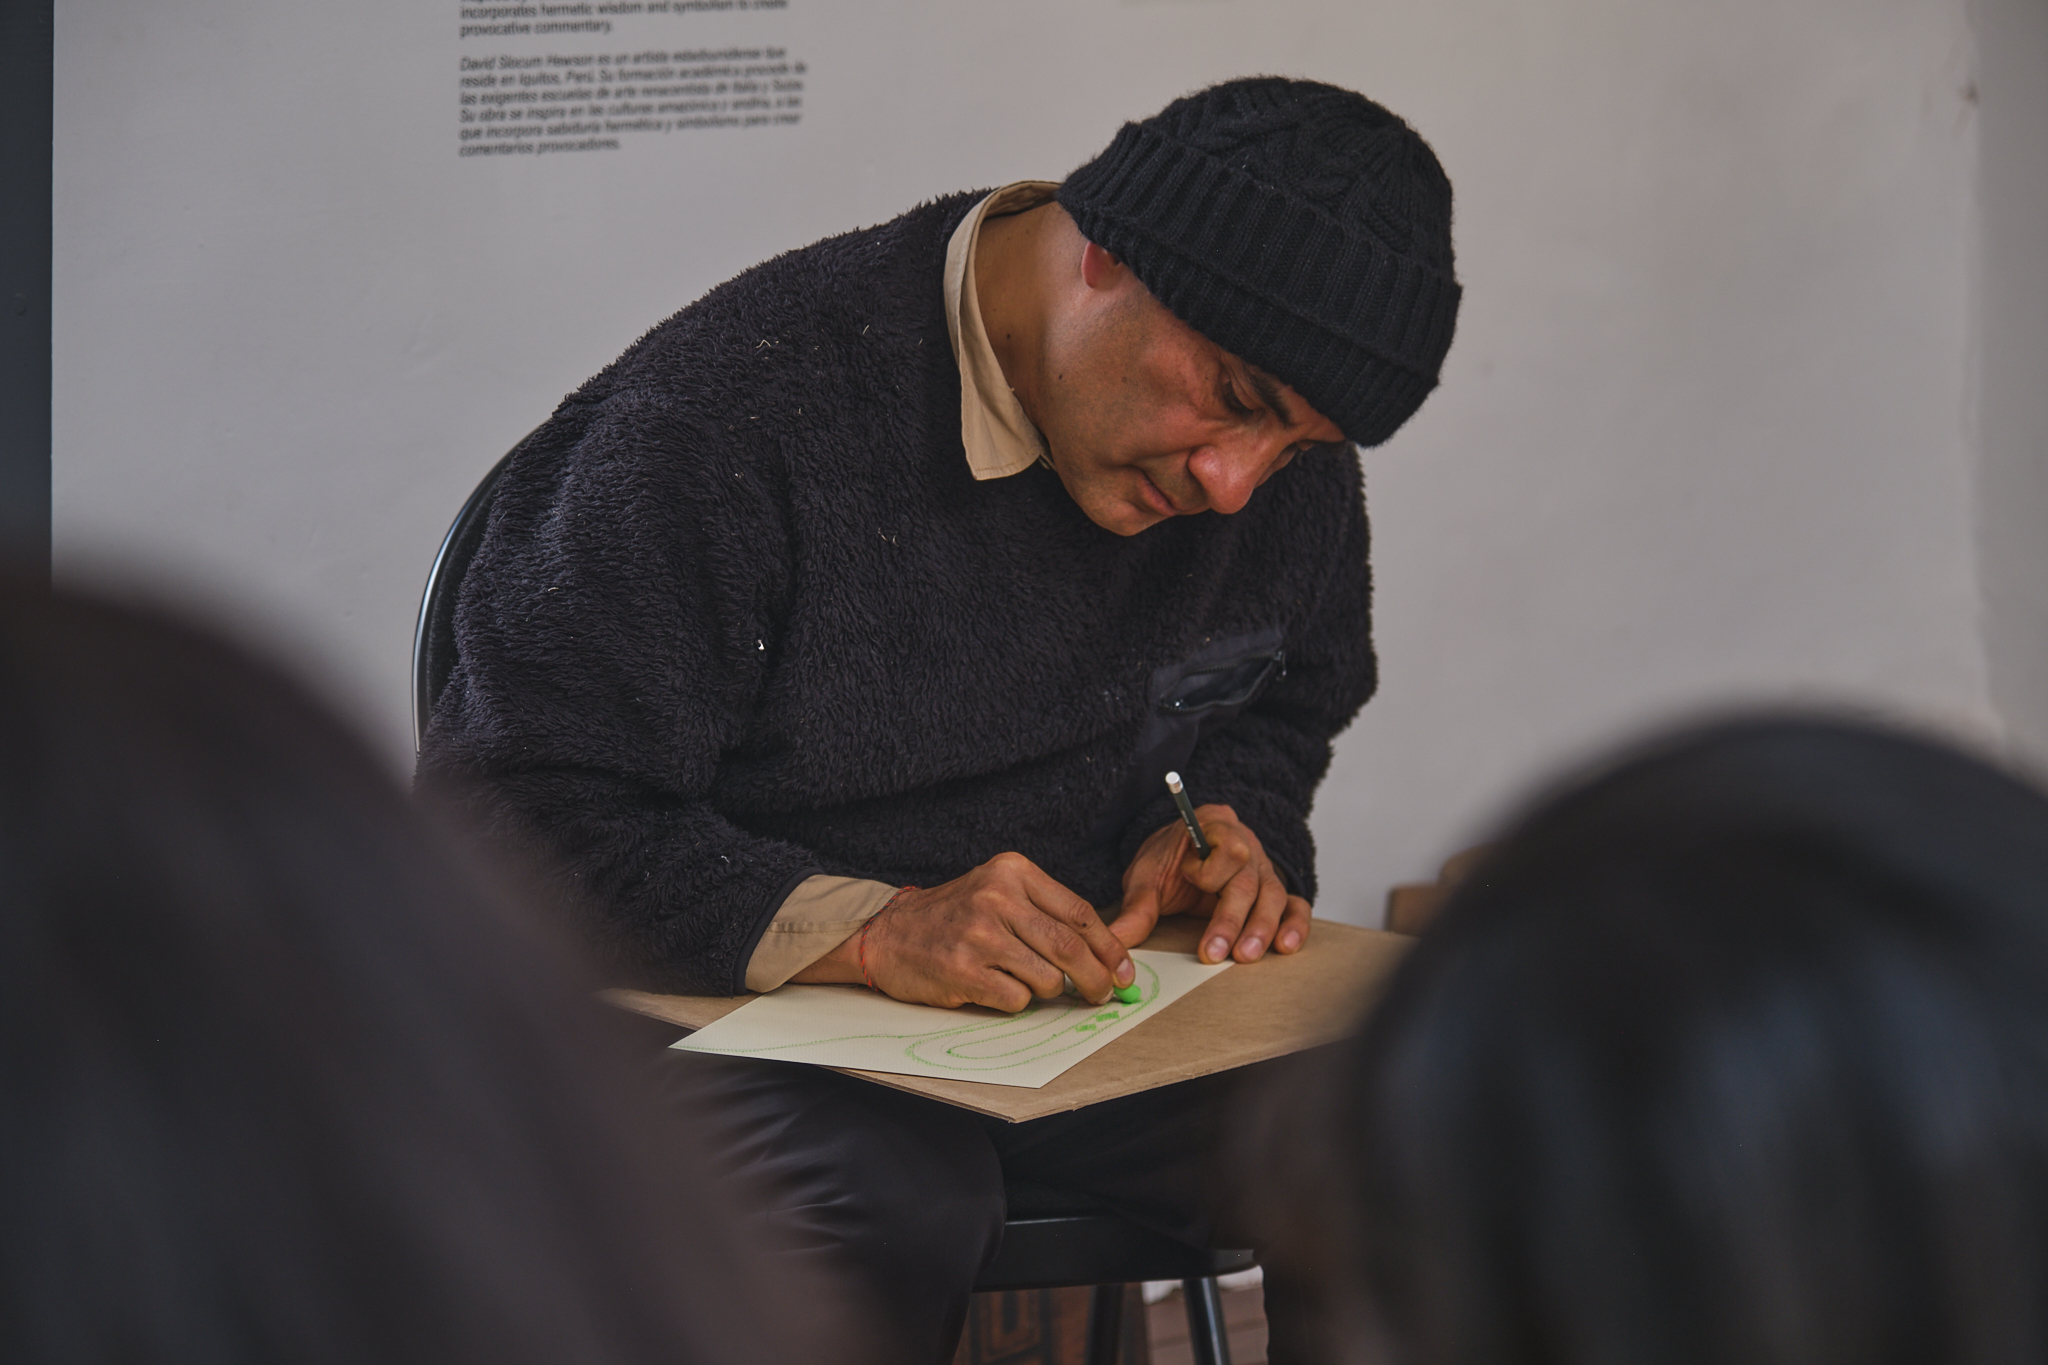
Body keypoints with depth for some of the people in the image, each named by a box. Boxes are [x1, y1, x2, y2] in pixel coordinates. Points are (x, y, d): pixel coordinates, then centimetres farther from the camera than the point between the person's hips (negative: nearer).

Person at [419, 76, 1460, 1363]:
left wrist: (1225, 825, -3)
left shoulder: (1283, 449, 1)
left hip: (1089, 976, 5)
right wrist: (866, 931, -30)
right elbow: (512, 809, -19)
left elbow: (1290, 701, 21)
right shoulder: (728, 411, -20)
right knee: (899, 1204, -38)